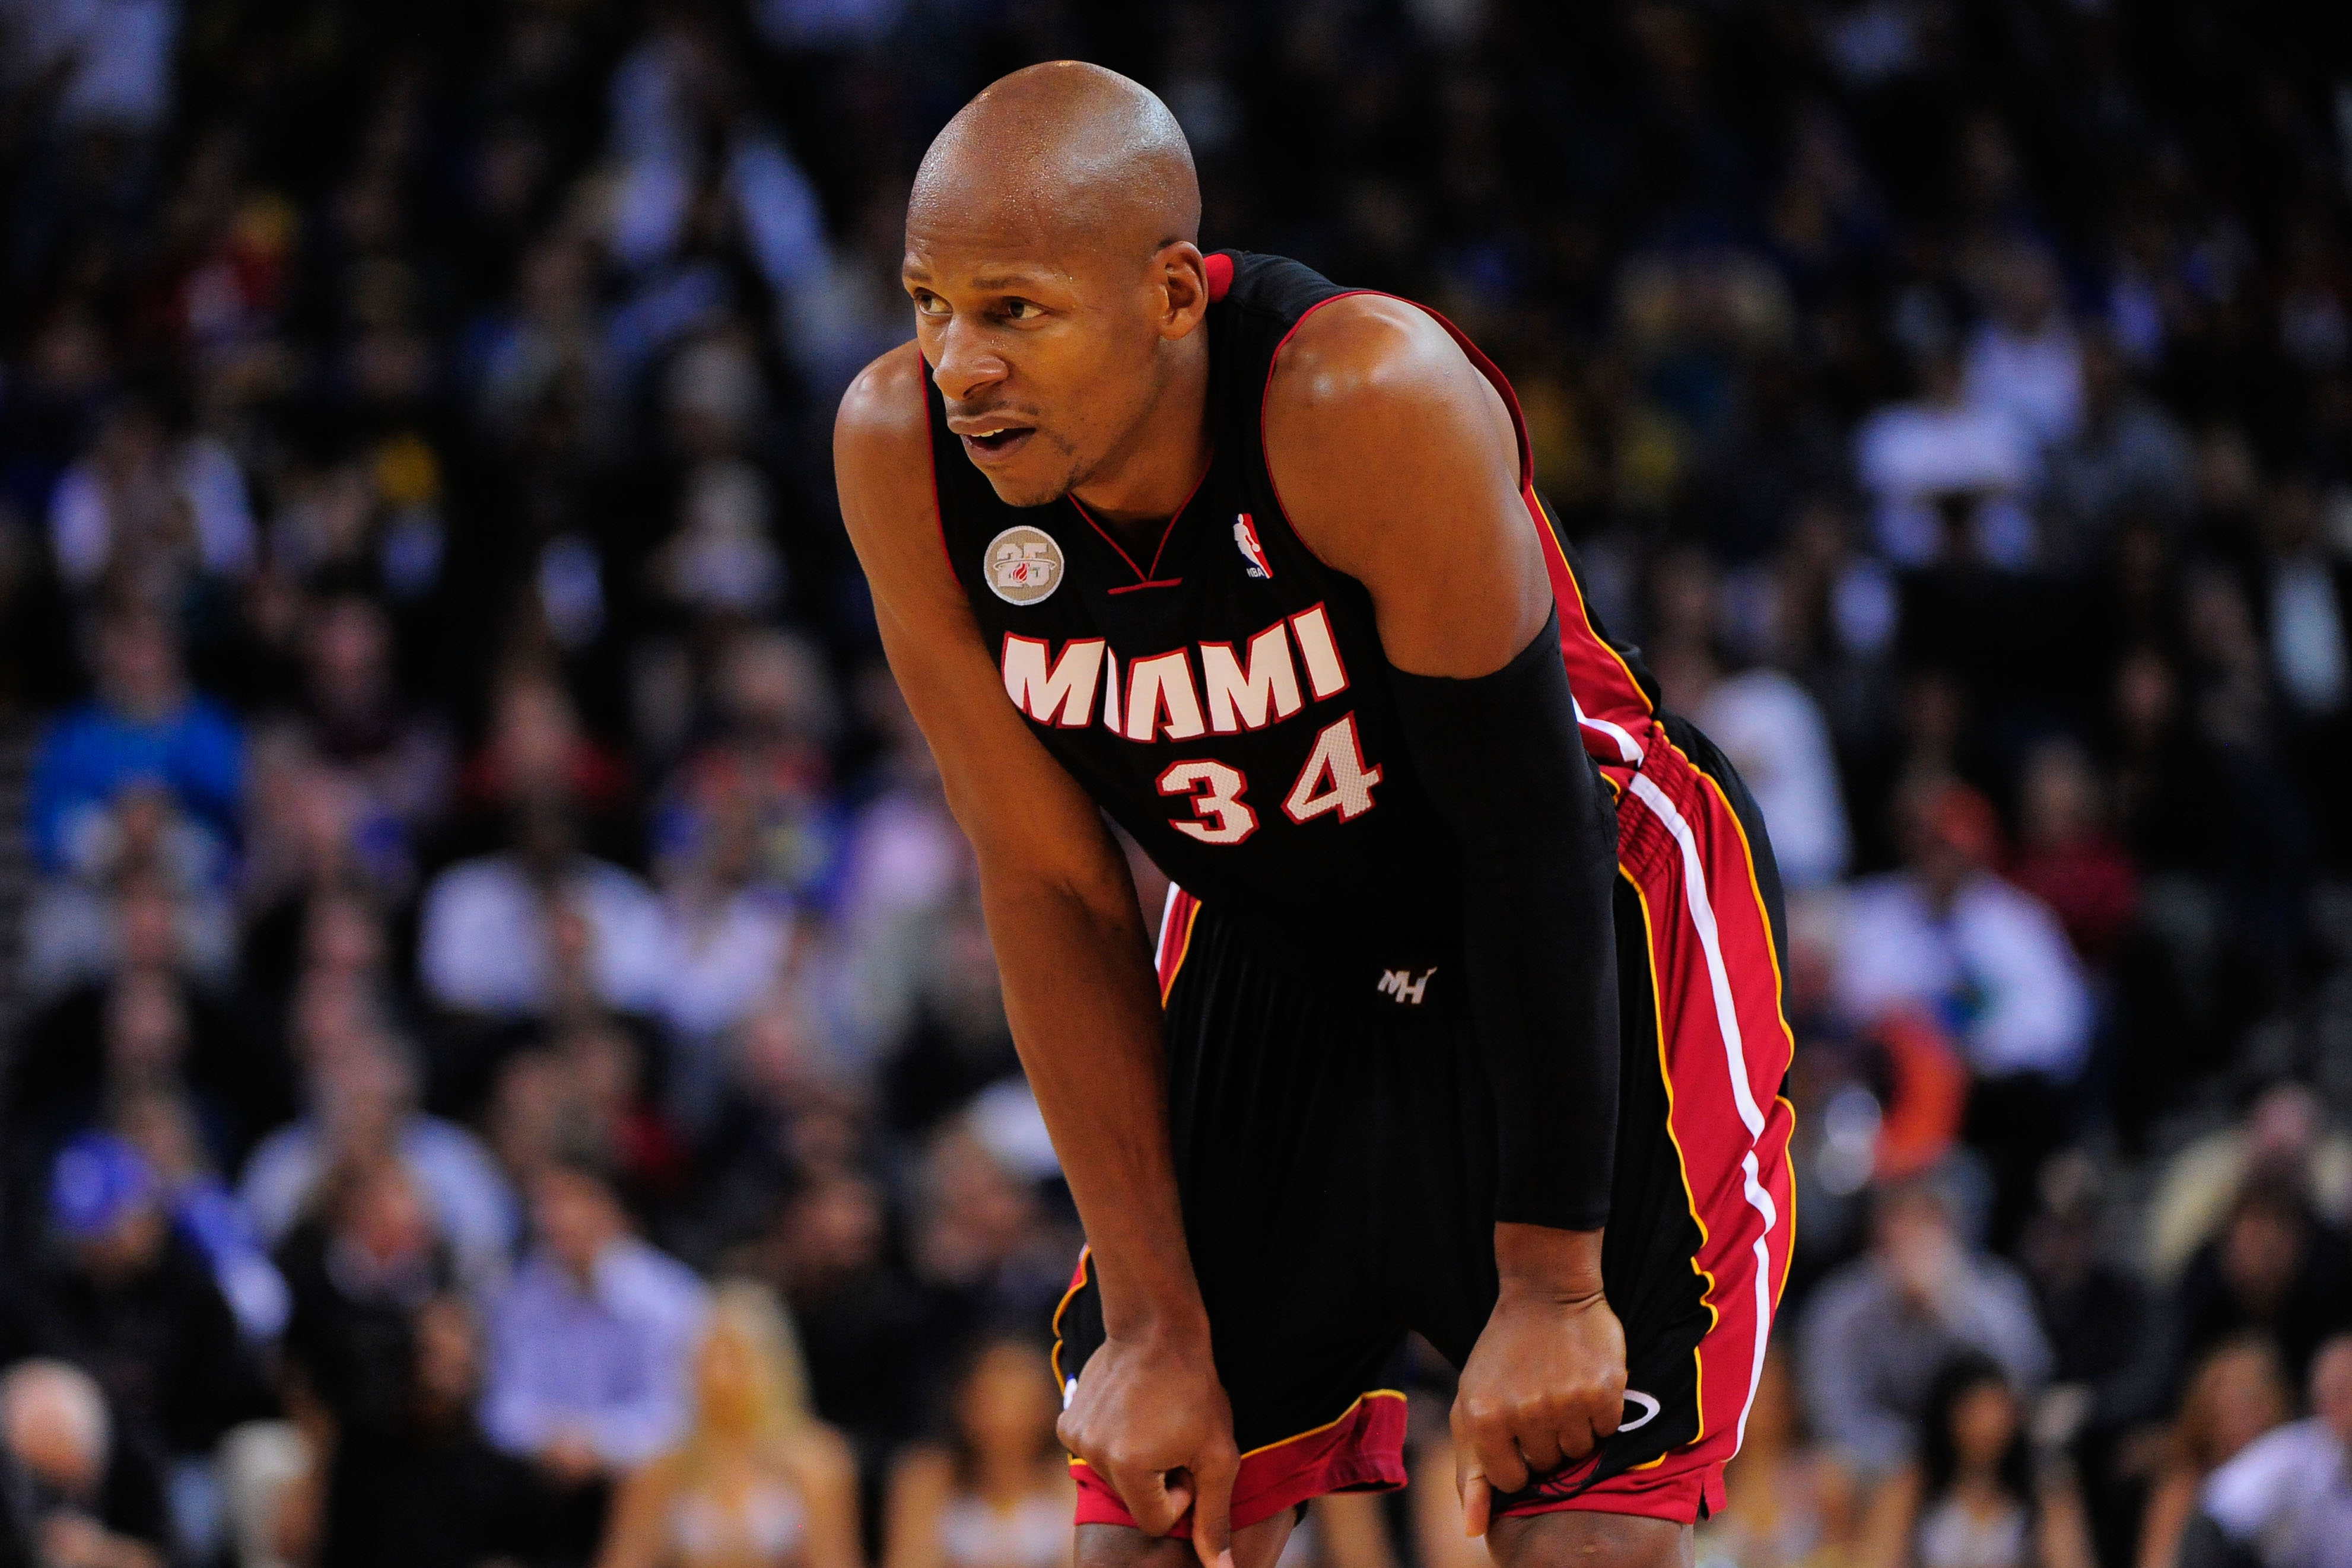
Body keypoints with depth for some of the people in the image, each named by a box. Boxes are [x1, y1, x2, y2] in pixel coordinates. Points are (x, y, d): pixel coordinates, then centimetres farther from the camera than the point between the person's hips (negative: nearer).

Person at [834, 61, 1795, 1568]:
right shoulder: (903, 448, -20)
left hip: (1591, 934, -4)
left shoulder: (1374, 401, -34)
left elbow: (1530, 835, -25)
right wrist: (1156, 1325, -11)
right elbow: (1053, 893, -11)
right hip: (1275, 961, 4)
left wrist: (1547, 1285, -21)